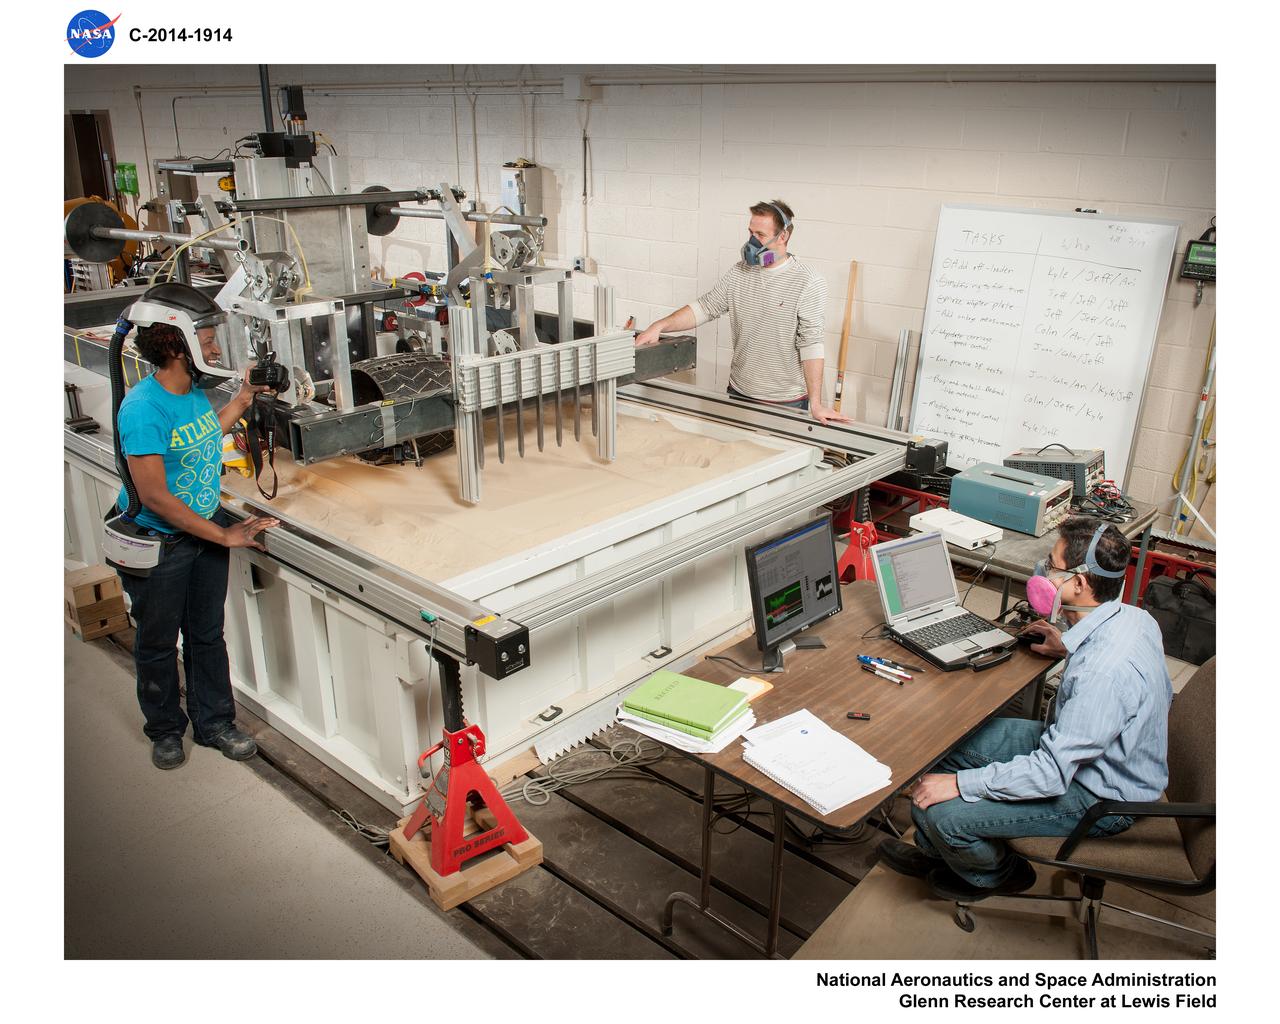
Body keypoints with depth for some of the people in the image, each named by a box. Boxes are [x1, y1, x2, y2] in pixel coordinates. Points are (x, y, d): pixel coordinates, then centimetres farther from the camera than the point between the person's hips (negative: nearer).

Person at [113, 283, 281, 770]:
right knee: (158, 643, 15)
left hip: (205, 529, 7)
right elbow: (154, 496, -27)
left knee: (207, 634, 18)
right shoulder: (144, 409, -27)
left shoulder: (194, 389, -2)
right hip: (157, 543, -7)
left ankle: (214, 723, 35)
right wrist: (225, 536, -22)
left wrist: (242, 399, 11)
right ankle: (165, 729, 36)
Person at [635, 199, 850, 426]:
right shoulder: (738, 273, 4)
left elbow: (811, 344, -16)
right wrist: (660, 325, -12)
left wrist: (816, 404, -19)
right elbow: (703, 308, 3)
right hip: (738, 391, 5)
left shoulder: (807, 283, -12)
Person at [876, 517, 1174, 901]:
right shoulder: (1130, 615, -8)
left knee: (942, 812, -16)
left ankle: (998, 875, 19)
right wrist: (1072, 649, 15)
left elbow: (1050, 774, -34)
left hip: (1097, 797, -9)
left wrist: (959, 783, -27)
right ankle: (932, 852, 28)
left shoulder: (1104, 671, -38)